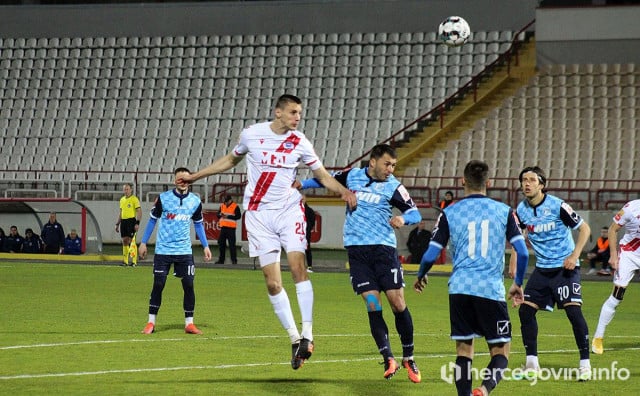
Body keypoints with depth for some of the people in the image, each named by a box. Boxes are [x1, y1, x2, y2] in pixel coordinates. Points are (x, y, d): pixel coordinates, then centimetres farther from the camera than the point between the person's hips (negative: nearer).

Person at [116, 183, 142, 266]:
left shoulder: (134, 199, -5)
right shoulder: (122, 199, 15)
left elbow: (139, 211, -9)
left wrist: (137, 223, -17)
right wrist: (117, 224, 20)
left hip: (131, 221, -6)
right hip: (123, 221, 6)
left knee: (130, 241, -9)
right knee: (124, 241, 7)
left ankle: (134, 260, -4)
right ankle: (125, 261, 12)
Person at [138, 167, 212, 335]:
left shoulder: (195, 201, 3)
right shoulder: (163, 198, -4)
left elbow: (198, 224, 15)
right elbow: (153, 219, 6)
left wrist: (205, 246, 11)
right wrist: (143, 243, 5)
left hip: (184, 251, 2)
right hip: (163, 250, -2)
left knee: (188, 285, -3)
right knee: (158, 285, -2)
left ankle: (189, 323, 6)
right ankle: (151, 323, 7)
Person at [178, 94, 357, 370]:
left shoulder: (299, 142, 2)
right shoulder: (251, 134, 2)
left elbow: (322, 175, 9)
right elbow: (230, 160, 20)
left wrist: (343, 191, -11)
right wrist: (195, 176, 22)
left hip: (289, 210, 0)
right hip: (259, 214, 0)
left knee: (297, 266, -19)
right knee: (272, 282, -5)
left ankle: (307, 334, -19)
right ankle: (294, 339, 2)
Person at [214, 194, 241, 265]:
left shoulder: (235, 206, -5)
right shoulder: (222, 205, 13)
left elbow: (238, 216, -12)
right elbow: (218, 215, 16)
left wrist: (228, 216, -18)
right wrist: (221, 215, -8)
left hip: (231, 228, -6)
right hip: (223, 227, 6)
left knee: (232, 244, -8)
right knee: (221, 243, 9)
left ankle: (234, 260, -4)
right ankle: (221, 259, 17)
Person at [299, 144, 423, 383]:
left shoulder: (393, 186, 0)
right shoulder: (352, 175, 6)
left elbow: (415, 214, -1)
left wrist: (403, 219, -22)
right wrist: (301, 185, 15)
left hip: (383, 248, -1)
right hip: (357, 250, 1)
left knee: (397, 302, -5)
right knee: (372, 305, -8)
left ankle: (408, 357, 10)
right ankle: (388, 359, -6)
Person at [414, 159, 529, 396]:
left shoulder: (450, 213, 4)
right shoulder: (503, 211, 5)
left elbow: (430, 255, 4)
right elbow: (523, 252, 3)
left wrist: (420, 277, 25)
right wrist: (518, 284, 19)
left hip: (460, 288, 1)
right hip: (491, 288, -1)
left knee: (464, 349, 12)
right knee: (501, 351, 4)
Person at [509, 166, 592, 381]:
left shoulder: (557, 206, -16)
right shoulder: (521, 210, 0)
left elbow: (584, 228, -9)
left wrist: (574, 256, -18)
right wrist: (514, 264, 12)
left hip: (565, 267, -6)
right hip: (542, 268, 6)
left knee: (573, 311, -17)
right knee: (525, 310, -2)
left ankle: (585, 364, -8)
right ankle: (532, 364, 11)